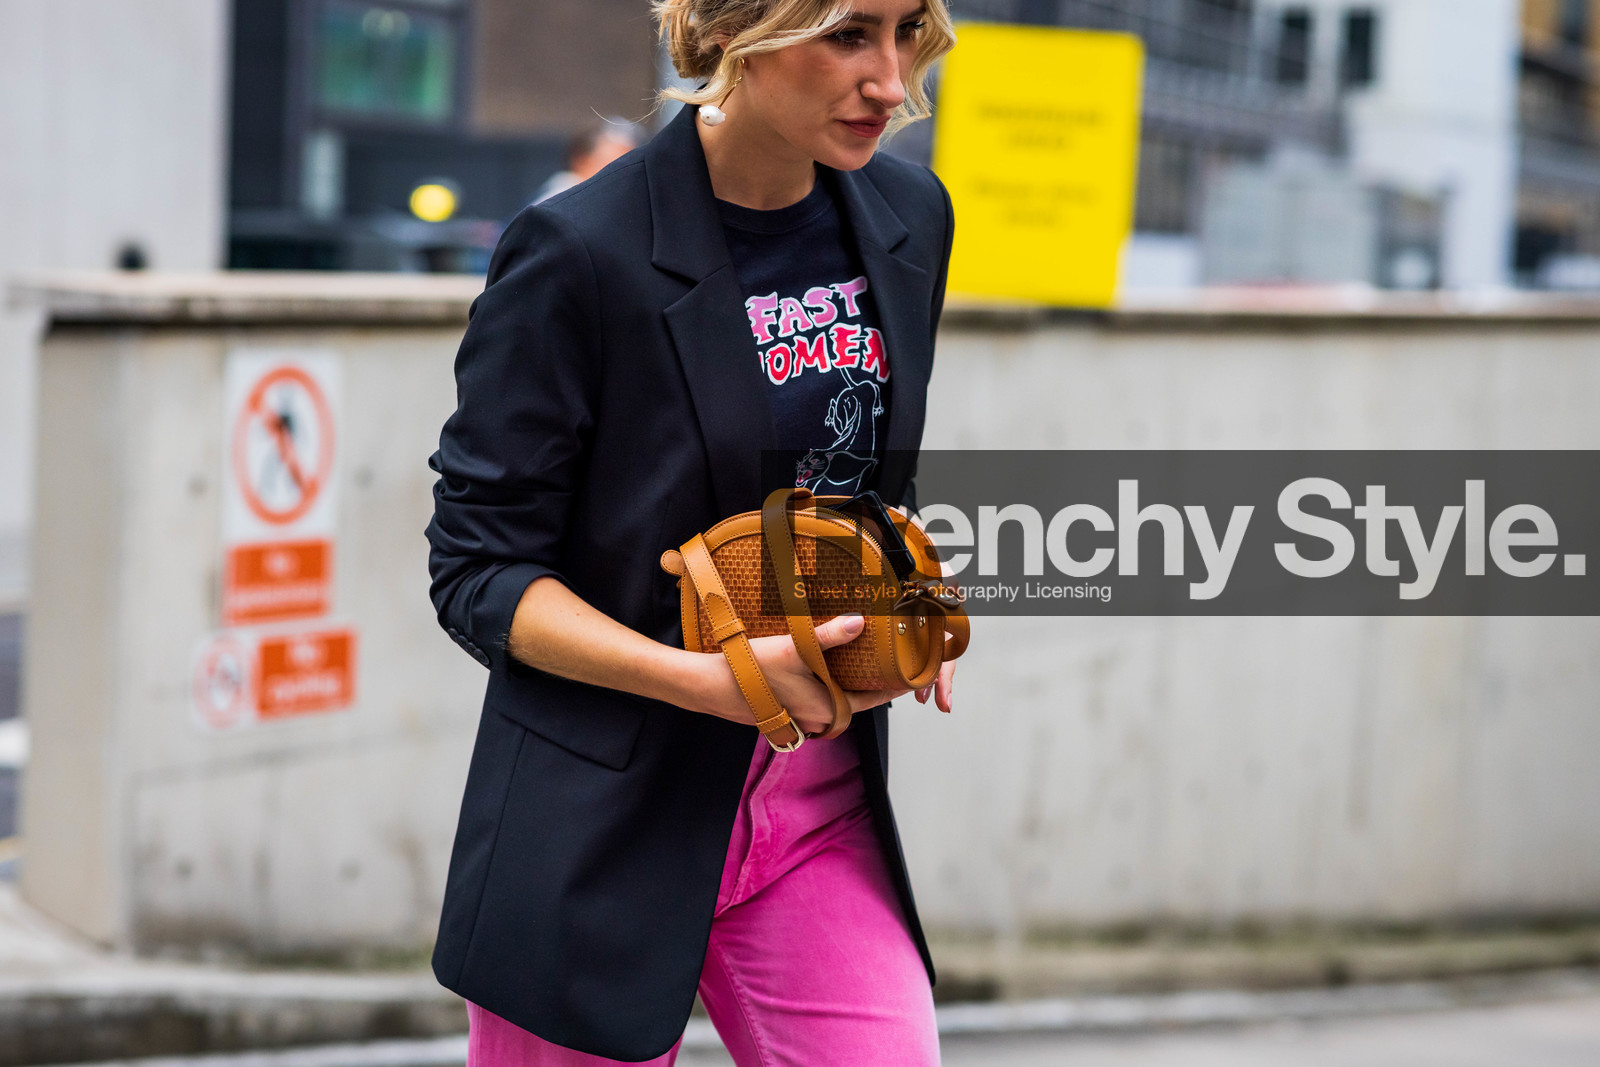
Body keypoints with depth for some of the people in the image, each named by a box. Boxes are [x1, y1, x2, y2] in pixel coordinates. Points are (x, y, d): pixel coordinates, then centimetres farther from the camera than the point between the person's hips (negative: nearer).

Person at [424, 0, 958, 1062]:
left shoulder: (910, 218, 4)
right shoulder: (581, 254, -16)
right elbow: (479, 574, -12)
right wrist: (711, 679, -24)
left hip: (822, 808, 5)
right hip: (607, 824, -5)